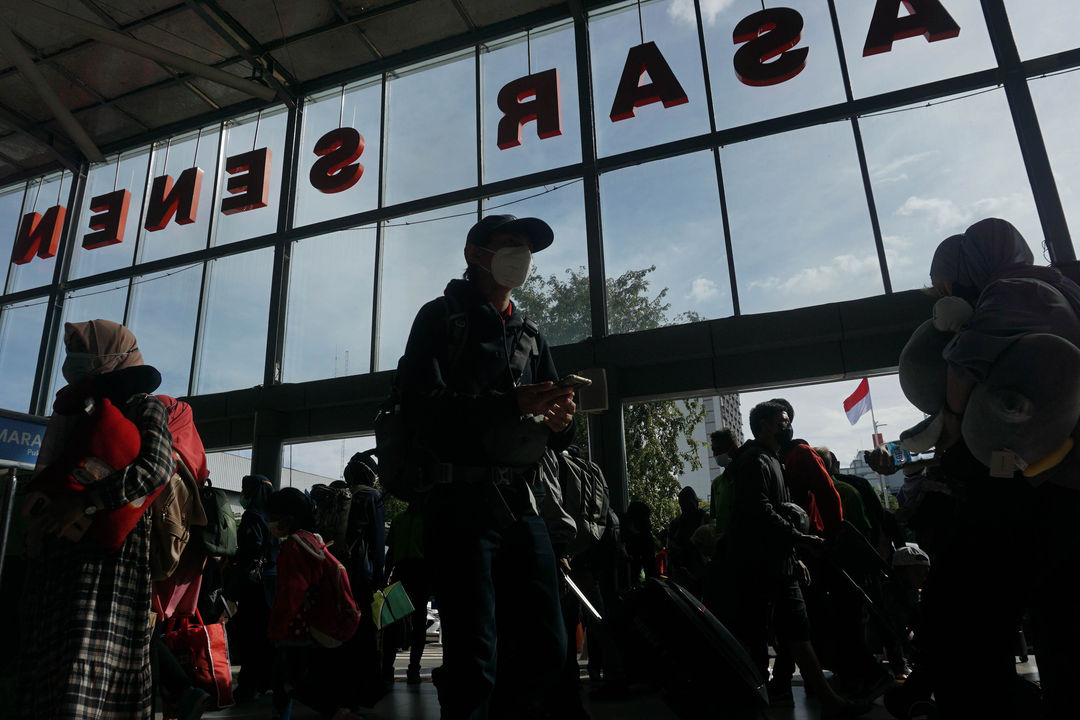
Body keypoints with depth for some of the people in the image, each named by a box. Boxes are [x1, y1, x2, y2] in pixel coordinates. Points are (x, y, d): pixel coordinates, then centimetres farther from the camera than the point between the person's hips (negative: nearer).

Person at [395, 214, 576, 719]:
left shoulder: (530, 335, 23)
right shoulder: (442, 317, 6)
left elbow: (554, 433, 19)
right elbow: (421, 403, -10)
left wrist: (559, 422, -6)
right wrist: (511, 403, -19)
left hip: (521, 505, 6)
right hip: (461, 502, -5)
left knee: (546, 648, 6)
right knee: (476, 662, -5)